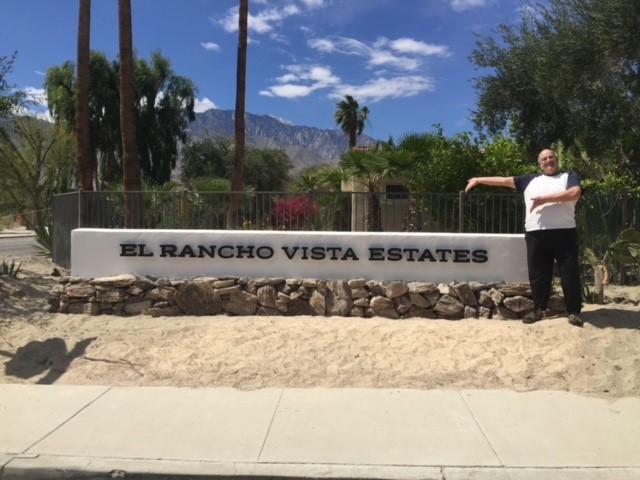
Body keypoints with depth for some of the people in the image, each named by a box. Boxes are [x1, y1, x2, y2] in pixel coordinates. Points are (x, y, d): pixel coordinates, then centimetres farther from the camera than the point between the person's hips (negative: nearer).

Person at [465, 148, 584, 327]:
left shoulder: (569, 176, 10)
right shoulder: (531, 180, 19)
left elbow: (575, 193, -10)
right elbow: (504, 180, 20)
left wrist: (545, 199, -12)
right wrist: (479, 180, 18)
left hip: (564, 233, -3)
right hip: (536, 234, 3)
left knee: (570, 273, 0)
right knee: (538, 274, 6)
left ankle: (574, 312, 11)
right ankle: (538, 309, 18)